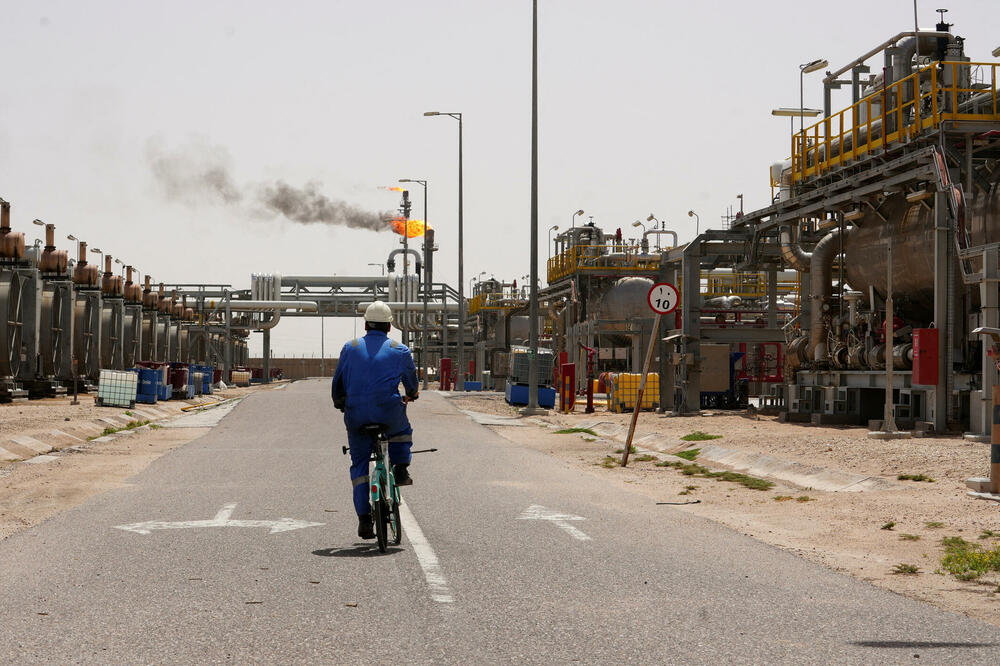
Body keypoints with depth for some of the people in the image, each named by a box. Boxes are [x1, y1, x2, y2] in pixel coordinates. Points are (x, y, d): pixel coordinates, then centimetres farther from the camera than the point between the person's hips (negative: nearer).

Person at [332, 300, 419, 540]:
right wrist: (412, 393, 44)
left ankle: (364, 519, 6)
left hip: (356, 416, 1)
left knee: (359, 465, 12)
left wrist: (340, 403, 33)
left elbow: (338, 383, 14)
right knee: (403, 431, 35)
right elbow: (411, 380, 21)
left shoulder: (350, 348, 9)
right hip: (388, 411, -1)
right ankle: (400, 469, 17)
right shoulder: (400, 351, 7)